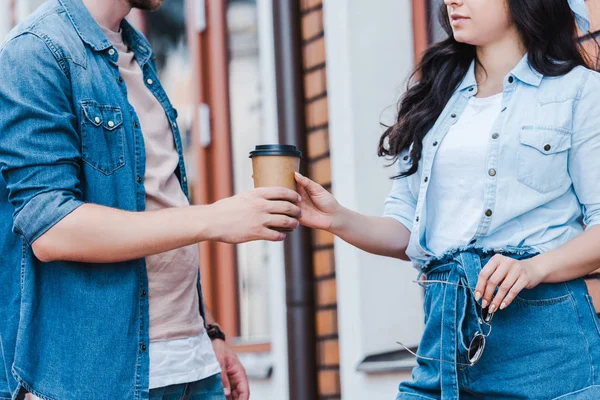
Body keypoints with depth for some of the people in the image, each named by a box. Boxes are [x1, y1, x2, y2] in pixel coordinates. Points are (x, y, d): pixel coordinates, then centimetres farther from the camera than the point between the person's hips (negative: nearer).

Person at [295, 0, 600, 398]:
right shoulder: (437, 97, 17)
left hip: (542, 334, -4)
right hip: (444, 328, 4)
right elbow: (405, 230, 14)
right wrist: (339, 219, -5)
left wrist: (535, 267, -21)